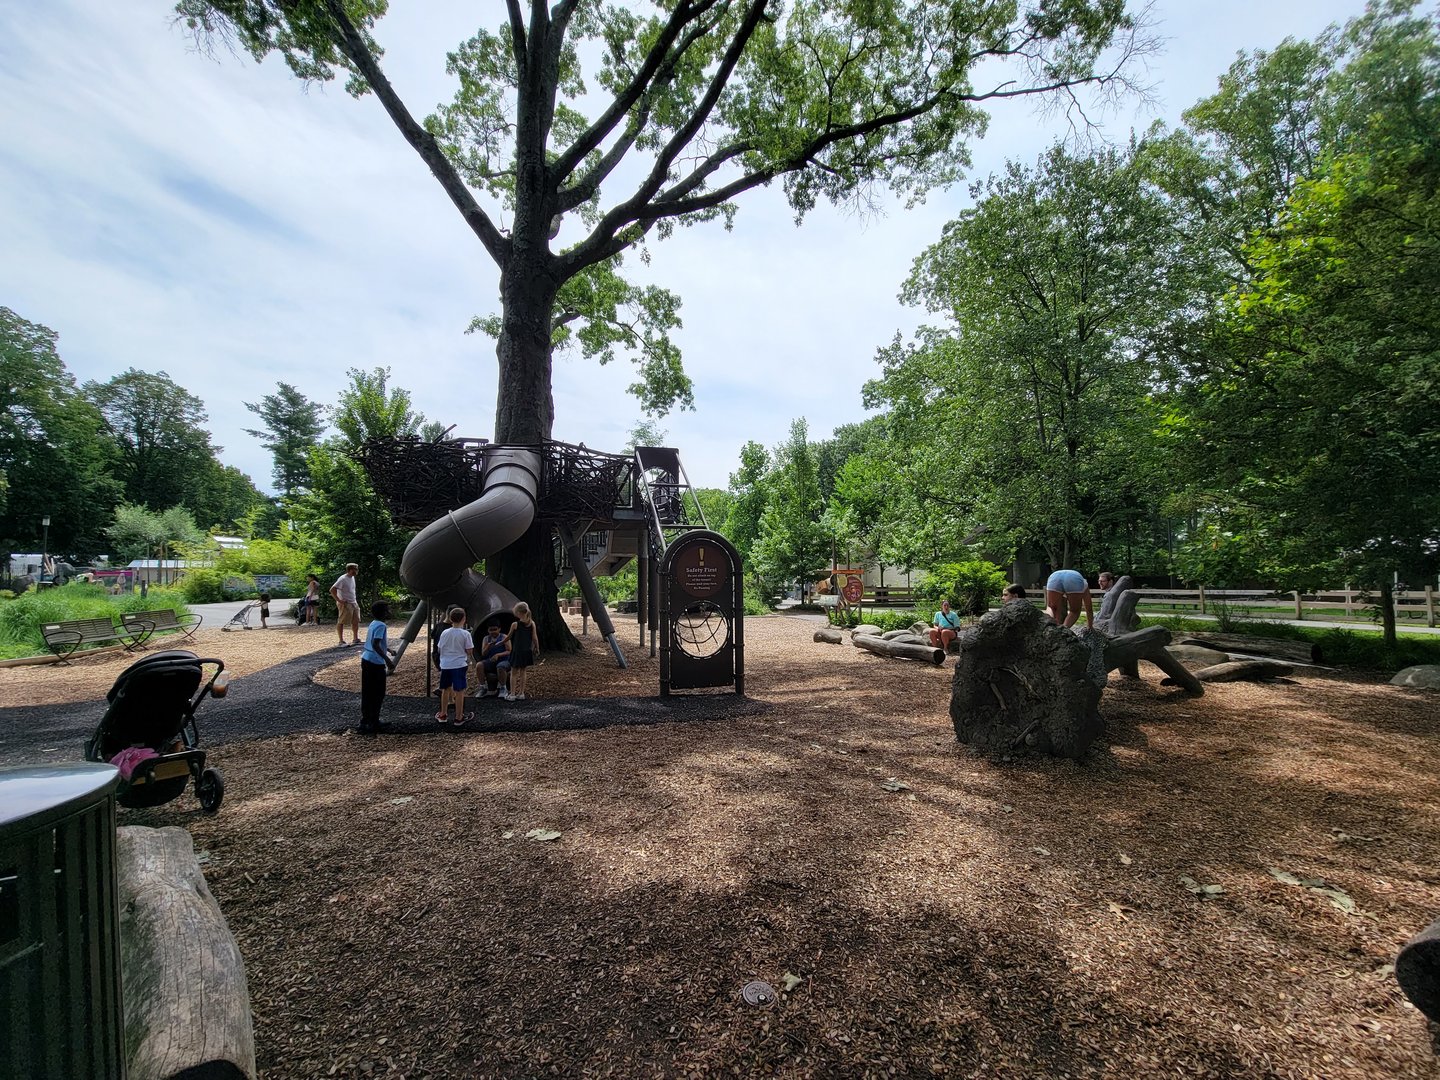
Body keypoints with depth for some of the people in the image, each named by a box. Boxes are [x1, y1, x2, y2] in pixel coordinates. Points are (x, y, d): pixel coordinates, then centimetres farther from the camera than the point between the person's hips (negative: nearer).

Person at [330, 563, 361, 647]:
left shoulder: (352, 578, 9)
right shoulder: (343, 579, -18)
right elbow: (332, 590, -22)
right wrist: (339, 600, -22)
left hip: (354, 603, 9)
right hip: (345, 604, -9)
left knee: (356, 621, 11)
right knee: (341, 622, 0)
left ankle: (356, 639, 20)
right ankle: (341, 641, 4)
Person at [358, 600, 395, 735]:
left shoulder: (373, 623, 11)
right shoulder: (381, 625, -17)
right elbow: (375, 645, -27)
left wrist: (388, 650, 37)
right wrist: (387, 659, -28)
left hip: (366, 660, 9)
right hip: (376, 663, -9)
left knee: (368, 693, 15)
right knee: (377, 695, 1)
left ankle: (365, 721, 23)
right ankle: (372, 724, 7)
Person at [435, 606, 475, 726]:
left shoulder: (444, 633, 1)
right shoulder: (465, 634, -10)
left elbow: (440, 649, 9)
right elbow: (469, 651, -6)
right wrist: (468, 662, 14)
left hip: (445, 665, 4)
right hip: (459, 665, -4)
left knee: (445, 689, 17)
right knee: (459, 691, 3)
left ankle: (443, 715, 29)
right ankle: (459, 718, 10)